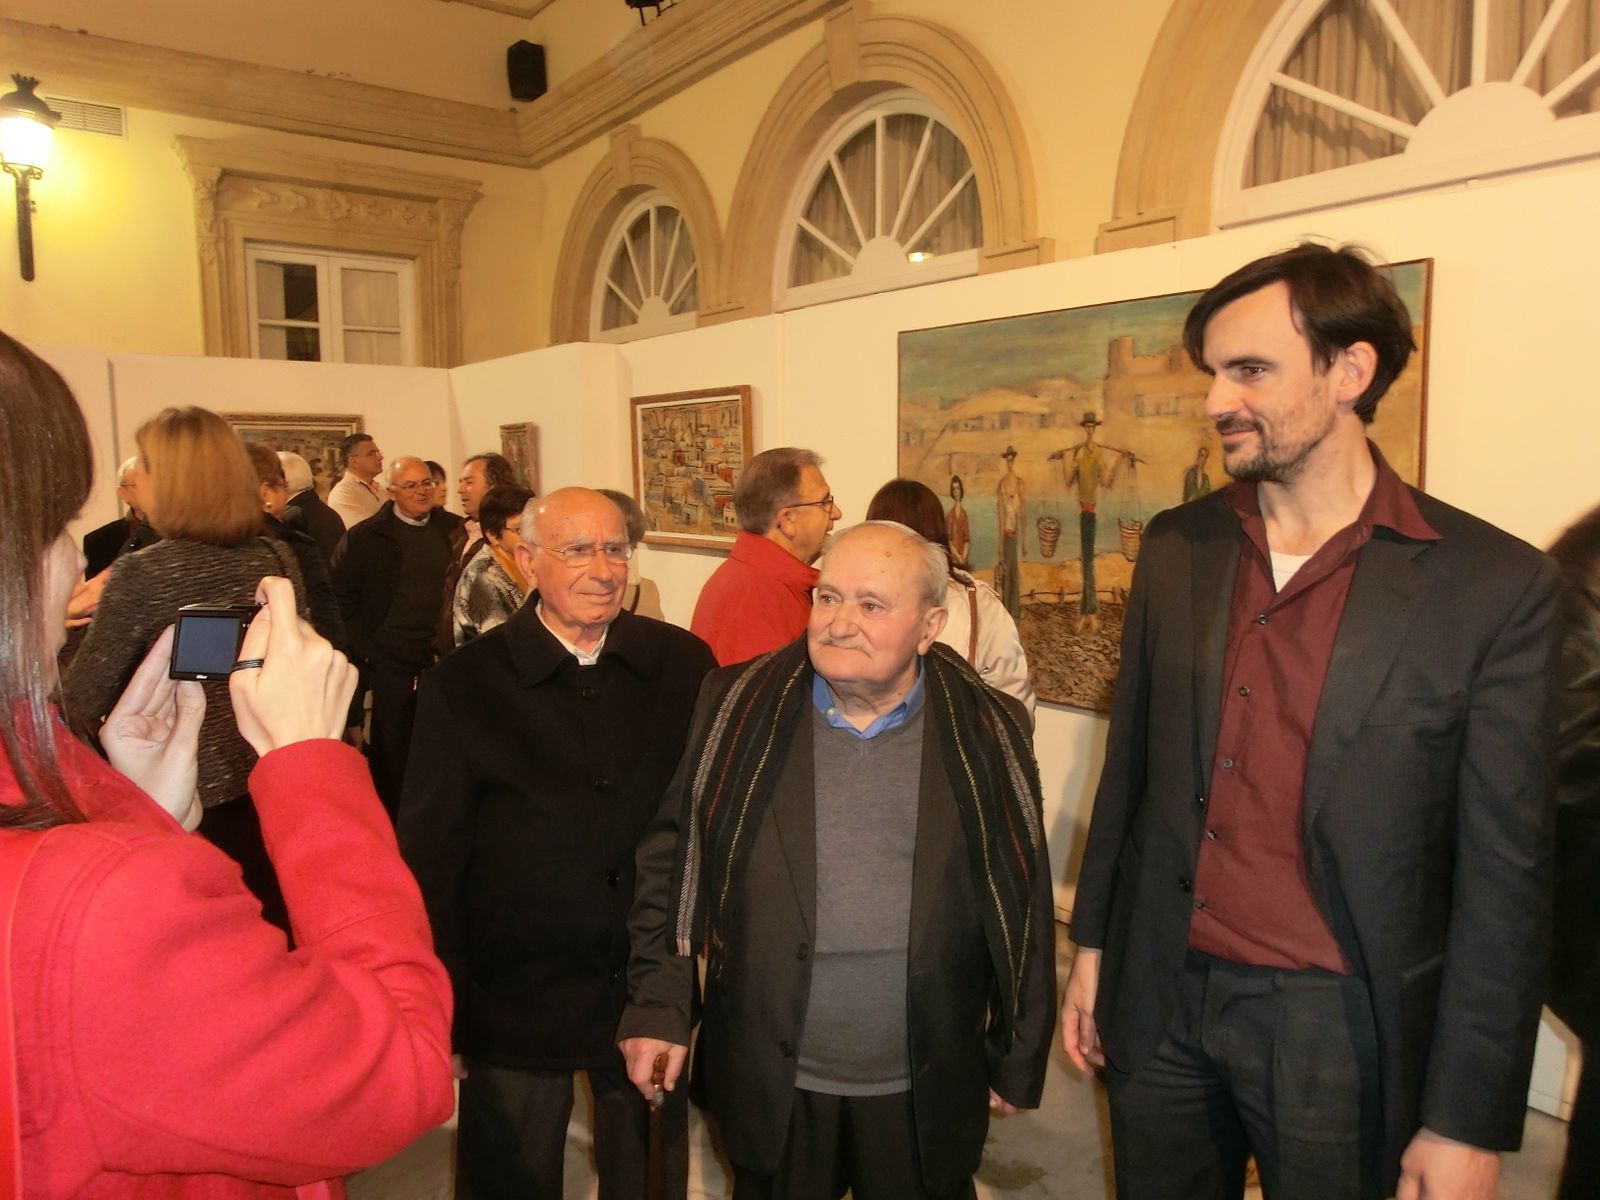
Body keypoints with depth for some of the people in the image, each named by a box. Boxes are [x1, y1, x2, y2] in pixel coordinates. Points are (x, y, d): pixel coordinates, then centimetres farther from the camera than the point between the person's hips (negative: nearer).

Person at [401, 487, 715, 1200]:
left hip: (652, 989, 2)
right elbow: (430, 859, -5)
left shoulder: (684, 665, -5)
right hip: (515, 1000, -2)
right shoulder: (463, 685, -9)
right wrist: (446, 1009, -4)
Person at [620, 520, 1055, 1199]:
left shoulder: (988, 733, -5)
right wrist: (657, 1005, -3)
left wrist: (1017, 1063, 5)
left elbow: (1023, 908, 1)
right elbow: (671, 859, 0)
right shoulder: (736, 709, -5)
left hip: (928, 1094, 0)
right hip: (770, 1088, 0)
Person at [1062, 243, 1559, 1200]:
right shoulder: (1175, 549, 0)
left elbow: (1504, 878, -9)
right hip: (1161, 997, 4)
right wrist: (1093, 943, 10)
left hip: (1340, 1026, -3)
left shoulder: (1495, 585, -11)